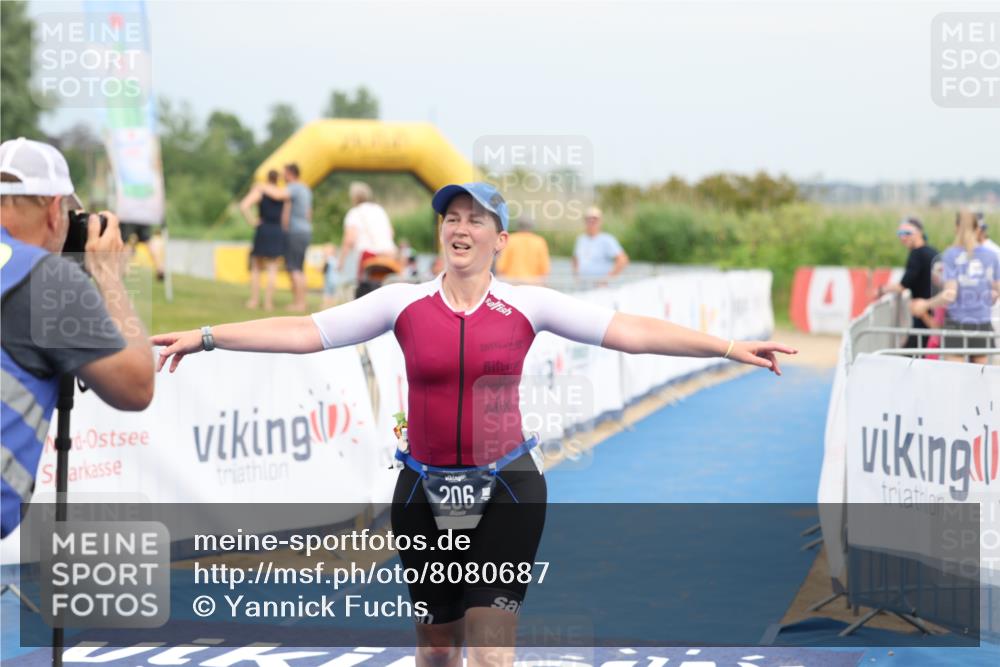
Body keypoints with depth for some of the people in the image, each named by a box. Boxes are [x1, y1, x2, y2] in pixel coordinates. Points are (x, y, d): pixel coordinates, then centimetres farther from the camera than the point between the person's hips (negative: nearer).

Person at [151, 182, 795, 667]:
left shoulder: (526, 305, -2)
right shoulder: (404, 304, 0)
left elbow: (628, 330, -6)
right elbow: (306, 331, -3)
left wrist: (727, 347, -12)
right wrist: (205, 336, -9)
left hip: (506, 488, -2)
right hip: (426, 489, 2)